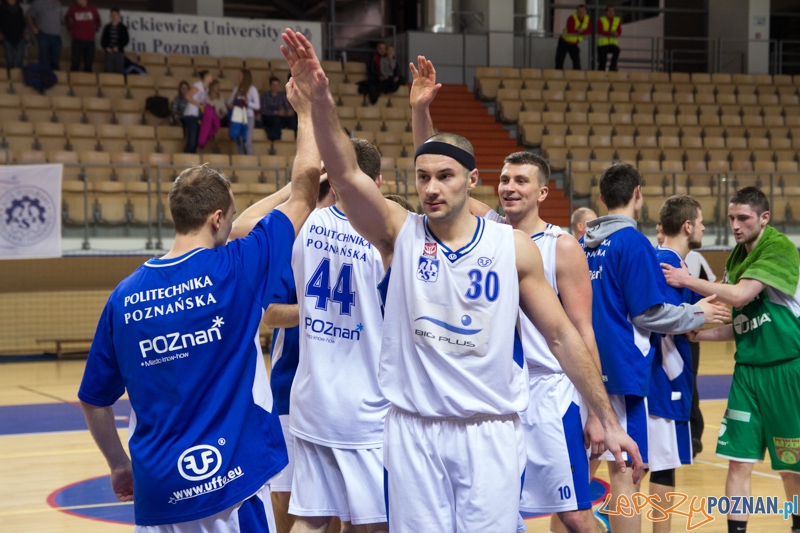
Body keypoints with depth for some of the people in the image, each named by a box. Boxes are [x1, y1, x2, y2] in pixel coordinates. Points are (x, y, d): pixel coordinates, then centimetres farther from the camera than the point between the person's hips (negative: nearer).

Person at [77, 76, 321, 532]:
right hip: (229, 484, -4)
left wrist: (120, 467, 24)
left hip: (156, 492, 4)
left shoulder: (125, 297, 1)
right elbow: (307, 180, -1)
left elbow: (93, 401, 9)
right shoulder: (234, 269, -10)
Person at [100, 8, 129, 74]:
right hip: (109, 52, 2)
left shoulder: (122, 27, 4)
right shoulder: (107, 27, 10)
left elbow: (126, 39, 1)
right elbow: (103, 39, 11)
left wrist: (118, 47, -10)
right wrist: (106, 47, -6)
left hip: (119, 52, -2)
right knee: (109, 70, -2)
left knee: (119, 71, -7)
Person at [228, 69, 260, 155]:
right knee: (239, 142, 1)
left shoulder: (252, 89, -2)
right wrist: (230, 105, -3)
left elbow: (257, 106, -6)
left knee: (247, 142, -11)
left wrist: (247, 102, -22)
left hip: (248, 118, -5)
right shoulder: (237, 89, 13)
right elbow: (230, 102, 20)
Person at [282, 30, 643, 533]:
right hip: (413, 430, 0)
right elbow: (347, 173, -19)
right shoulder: (399, 233, -2)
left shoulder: (514, 246, -2)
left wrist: (609, 420, 3)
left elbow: (562, 335, 3)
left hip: (491, 431, 0)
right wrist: (320, 99, -35)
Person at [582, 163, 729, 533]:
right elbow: (648, 313, -14)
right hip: (623, 366, -7)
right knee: (625, 471, -3)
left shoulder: (583, 244, 9)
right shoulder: (633, 241, -12)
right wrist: (698, 315, 1)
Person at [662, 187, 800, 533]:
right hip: (747, 369, 6)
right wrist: (696, 335, 4)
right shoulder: (737, 257, 10)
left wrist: (687, 280, -19)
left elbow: (740, 296, -25)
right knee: (739, 462, 1)